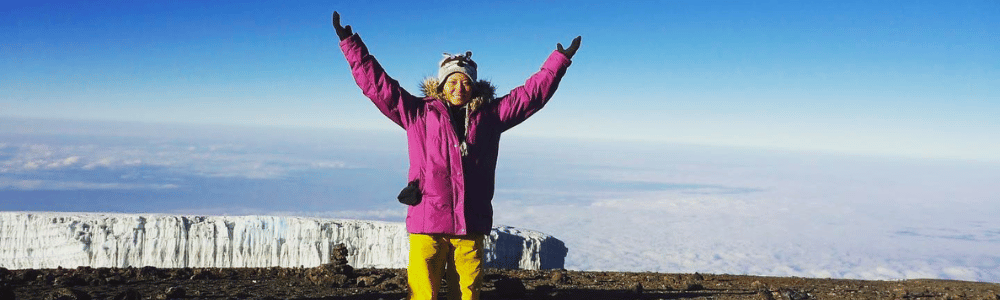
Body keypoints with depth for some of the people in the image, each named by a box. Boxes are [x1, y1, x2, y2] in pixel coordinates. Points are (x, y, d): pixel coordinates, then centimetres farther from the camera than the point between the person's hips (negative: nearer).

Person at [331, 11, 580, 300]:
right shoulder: (418, 113, 5)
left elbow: (531, 93, 13)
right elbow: (377, 84, 3)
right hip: (427, 224, -2)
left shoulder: (489, 116, 10)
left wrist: (560, 60, 13)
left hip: (471, 226, 2)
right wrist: (350, 43, -1)